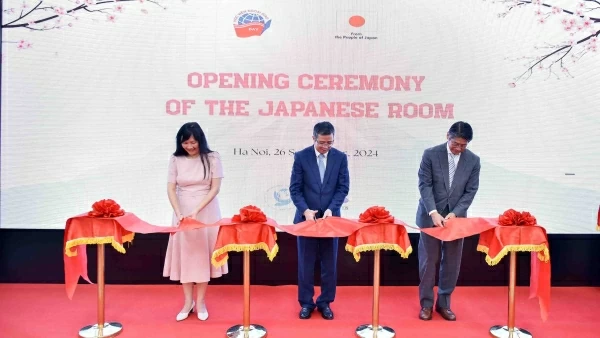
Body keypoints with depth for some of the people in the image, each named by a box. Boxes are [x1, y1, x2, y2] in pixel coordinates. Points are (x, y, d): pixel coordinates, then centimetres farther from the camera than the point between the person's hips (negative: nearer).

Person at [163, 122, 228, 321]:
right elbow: (171, 189, -4)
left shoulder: (212, 158, -7)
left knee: (203, 253, 3)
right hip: (183, 212, 2)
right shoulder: (176, 159, -1)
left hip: (207, 211, -2)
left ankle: (200, 302, 15)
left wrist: (197, 210, -19)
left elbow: (215, 188, -9)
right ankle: (187, 301, 17)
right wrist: (178, 213, -18)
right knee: (184, 253, 5)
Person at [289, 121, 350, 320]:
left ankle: (325, 302, 23)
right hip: (306, 217, -1)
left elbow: (343, 187, -2)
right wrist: (305, 210, -19)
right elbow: (295, 189, -5)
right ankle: (306, 302, 20)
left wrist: (331, 209, -15)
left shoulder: (340, 157, 0)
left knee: (329, 263, 8)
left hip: (330, 217, 1)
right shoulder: (301, 156, -4)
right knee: (305, 263, 7)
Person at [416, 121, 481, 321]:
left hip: (456, 216, 2)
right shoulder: (431, 154, -8)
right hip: (430, 215, -2)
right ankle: (426, 303, 17)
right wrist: (433, 212, -21)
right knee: (428, 260, 4)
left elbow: (470, 191, -1)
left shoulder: (473, 160, 0)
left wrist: (455, 213, -13)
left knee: (452, 261, 7)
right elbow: (424, 185, -11)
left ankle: (443, 303, 21)